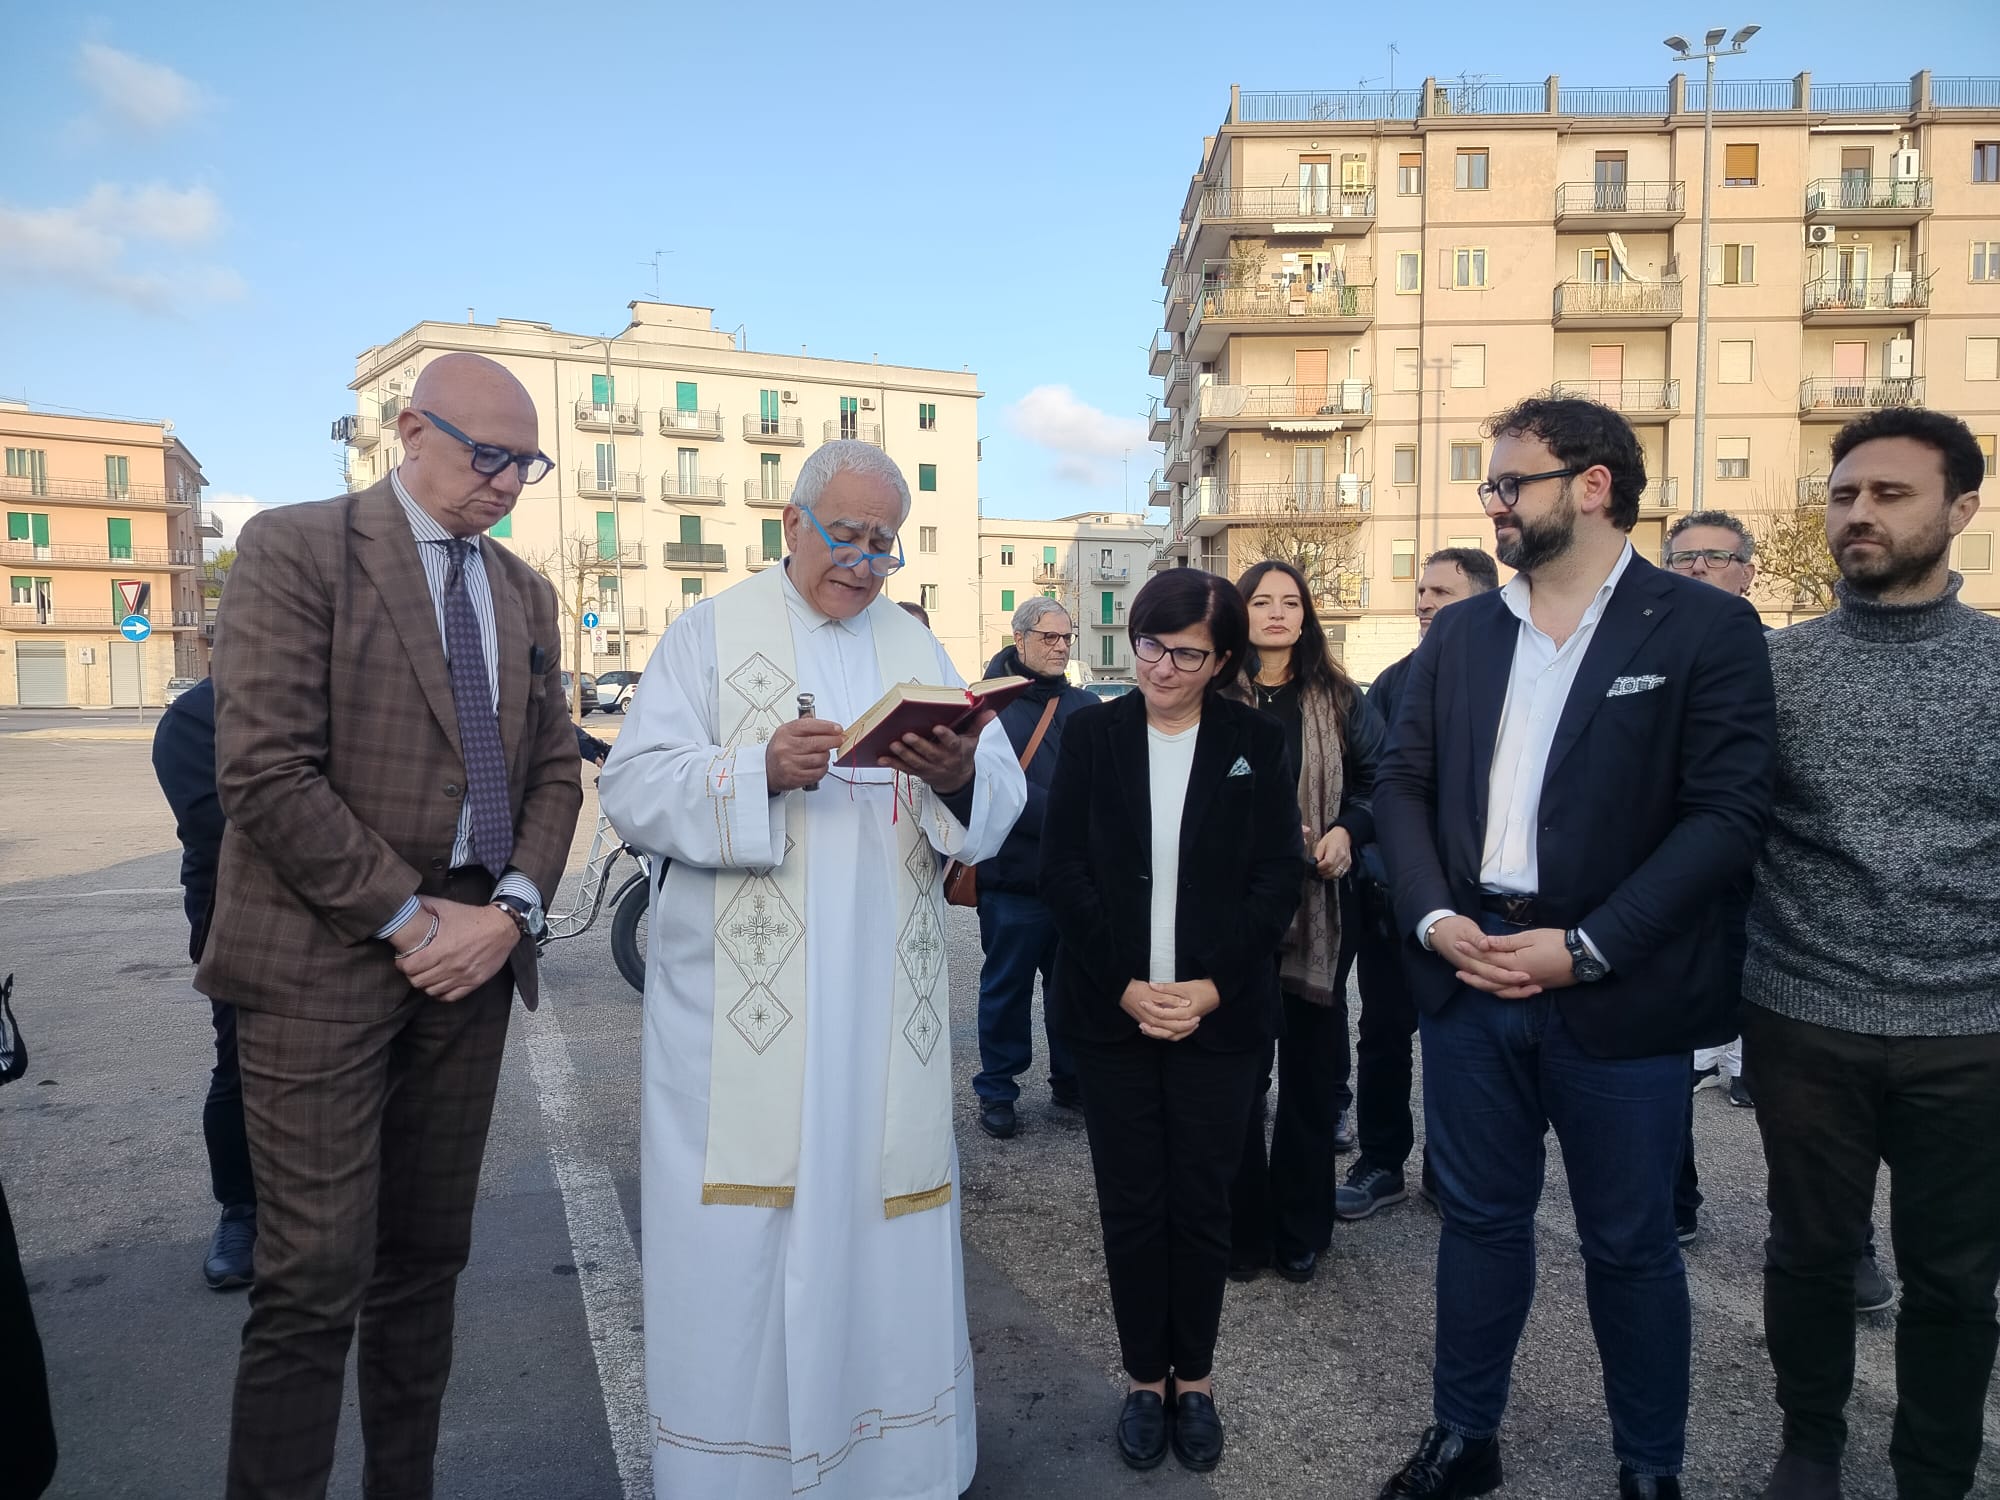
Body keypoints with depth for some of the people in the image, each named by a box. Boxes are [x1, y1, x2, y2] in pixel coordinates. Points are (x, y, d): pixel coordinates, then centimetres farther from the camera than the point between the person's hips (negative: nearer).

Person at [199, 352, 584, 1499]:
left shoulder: (525, 592, 13)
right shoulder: (296, 547, -6)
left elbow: (555, 768, 12)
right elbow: (265, 770, -14)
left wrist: (511, 907, -4)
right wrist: (408, 919, -13)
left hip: (472, 950, 6)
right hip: (326, 956, -5)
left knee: (428, 1261, 13)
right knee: (315, 1280, -2)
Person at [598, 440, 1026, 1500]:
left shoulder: (918, 648, 14)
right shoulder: (710, 633, 4)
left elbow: (1003, 796, 4)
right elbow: (635, 787, -6)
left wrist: (959, 777, -18)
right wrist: (760, 769, -22)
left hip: (885, 1008, 3)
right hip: (741, 1007, -3)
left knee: (879, 1222, 10)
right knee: (738, 1241, 2)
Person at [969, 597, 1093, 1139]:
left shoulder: (1086, 707, 11)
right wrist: (1064, 819, -20)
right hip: (1014, 877, -5)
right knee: (1007, 987, 7)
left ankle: (1072, 1081, 31)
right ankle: (996, 1091, 21)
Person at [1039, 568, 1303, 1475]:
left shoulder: (1256, 743, 1)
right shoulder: (1093, 735, 1)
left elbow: (1278, 876, -3)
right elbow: (1063, 870, -3)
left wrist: (1211, 988, -12)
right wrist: (1126, 987, -12)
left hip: (1219, 1015, 0)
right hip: (1113, 1012, 1)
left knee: (1201, 1201, 8)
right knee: (1130, 1202, 8)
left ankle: (1194, 1377, 27)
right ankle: (1145, 1377, 26)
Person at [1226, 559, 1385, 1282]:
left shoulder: (1338, 699, 7)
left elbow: (1381, 780, 8)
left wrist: (1348, 830, -10)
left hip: (1317, 903, 2)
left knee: (1311, 1066, 9)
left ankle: (1301, 1230, 25)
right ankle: (1243, 1228, 21)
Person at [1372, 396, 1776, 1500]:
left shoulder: (1705, 628, -5)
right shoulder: (1459, 633, 9)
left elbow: (1728, 813, -11)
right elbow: (1404, 785, 8)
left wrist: (1586, 947, -17)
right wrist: (1433, 916, -8)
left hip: (1616, 993, -3)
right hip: (1470, 970, 4)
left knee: (1629, 1244, 13)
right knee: (1479, 1220, 17)